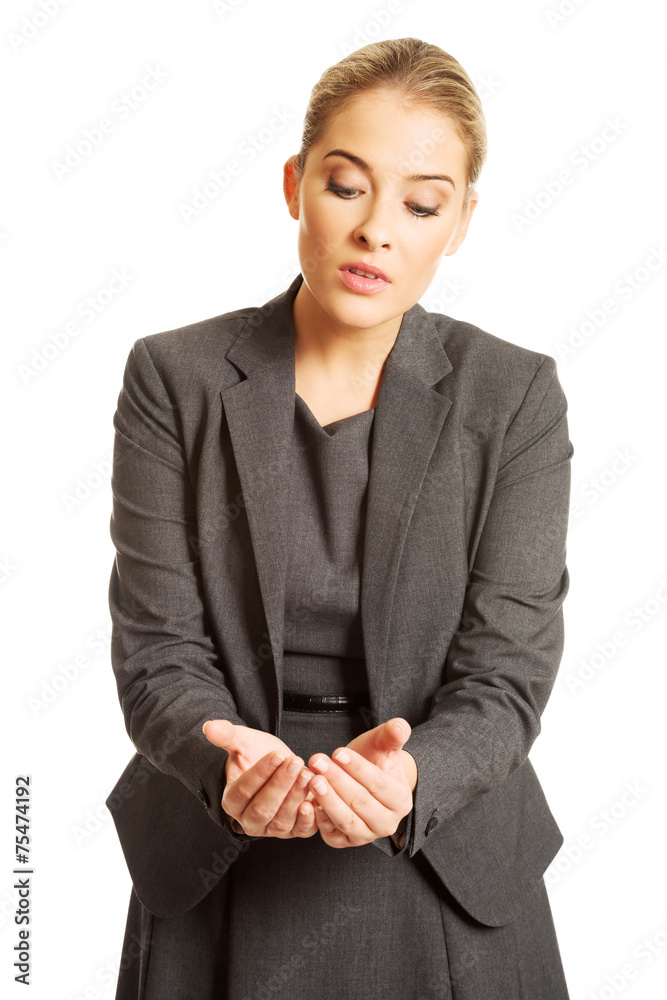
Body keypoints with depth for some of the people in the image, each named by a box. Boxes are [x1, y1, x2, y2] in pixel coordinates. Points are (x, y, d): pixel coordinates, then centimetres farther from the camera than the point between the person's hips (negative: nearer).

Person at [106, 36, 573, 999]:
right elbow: (157, 649, -9)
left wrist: (406, 779, -31)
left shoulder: (516, 398, -7)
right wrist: (235, 764, -29)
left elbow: (506, 675, -11)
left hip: (445, 883, 0)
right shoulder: (173, 378, -7)